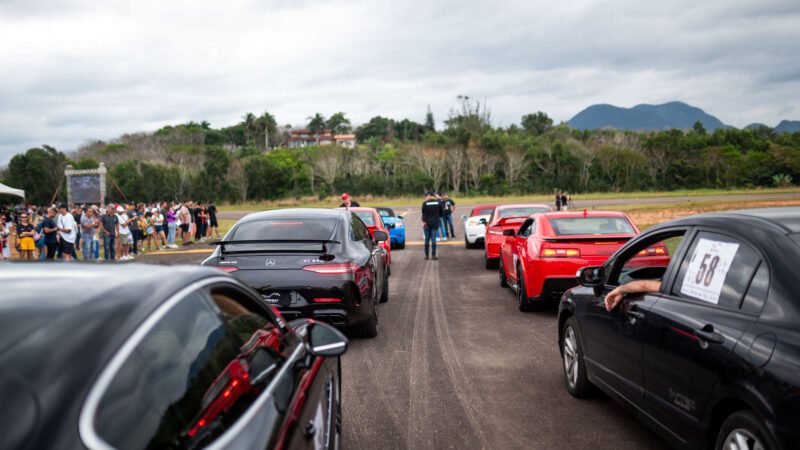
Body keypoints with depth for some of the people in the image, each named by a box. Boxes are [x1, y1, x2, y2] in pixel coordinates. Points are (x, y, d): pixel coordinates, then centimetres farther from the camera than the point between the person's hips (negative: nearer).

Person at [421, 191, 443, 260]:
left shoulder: (425, 203, -8)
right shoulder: (438, 202, 0)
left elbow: (424, 213, -7)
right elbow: (441, 213, 7)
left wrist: (423, 221, 2)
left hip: (427, 223, -1)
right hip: (435, 223, 1)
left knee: (427, 239, 6)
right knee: (433, 239, 1)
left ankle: (426, 255, 9)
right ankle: (433, 255, -1)